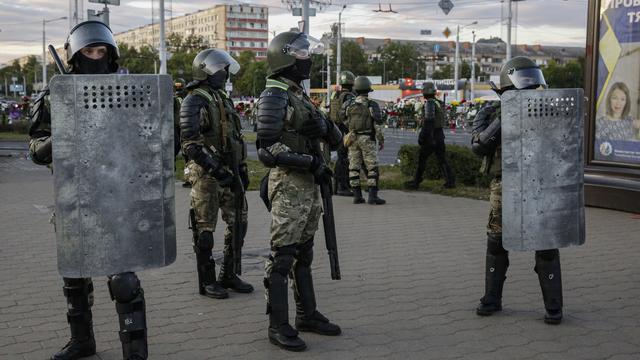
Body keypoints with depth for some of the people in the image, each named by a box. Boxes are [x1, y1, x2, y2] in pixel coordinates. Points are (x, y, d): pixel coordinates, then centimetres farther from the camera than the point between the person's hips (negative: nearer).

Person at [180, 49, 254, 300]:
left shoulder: (224, 99, 16)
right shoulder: (194, 102, -10)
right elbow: (191, 143, -17)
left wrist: (242, 168, 16)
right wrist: (216, 169, -21)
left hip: (228, 172, 8)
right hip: (206, 175, -8)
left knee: (238, 222, 9)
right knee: (205, 229, 0)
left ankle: (228, 275, 22)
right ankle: (207, 281, 10)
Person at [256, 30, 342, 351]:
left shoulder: (300, 95, 15)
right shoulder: (274, 96, -12)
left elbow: (335, 139, 14)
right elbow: (267, 150, -18)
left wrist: (325, 127, -8)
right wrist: (310, 162, -18)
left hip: (309, 183, 9)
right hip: (288, 184, -9)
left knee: (304, 252, 16)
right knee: (283, 255, -4)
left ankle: (307, 315, 26)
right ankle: (278, 326, 3)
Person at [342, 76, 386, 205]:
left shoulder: (348, 105, 1)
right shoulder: (372, 105, -9)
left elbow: (345, 122, 8)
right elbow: (377, 125, -10)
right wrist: (381, 140, -2)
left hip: (353, 139, 4)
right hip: (368, 139, -4)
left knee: (354, 167, 8)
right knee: (372, 168, 0)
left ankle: (357, 196, 7)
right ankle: (372, 196, -5)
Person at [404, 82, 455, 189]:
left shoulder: (429, 103, -15)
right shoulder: (439, 103, 12)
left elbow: (428, 121, -22)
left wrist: (422, 136, -20)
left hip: (430, 136, -8)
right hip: (440, 134, 8)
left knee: (421, 159, 3)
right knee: (442, 159, 9)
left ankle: (416, 182, 10)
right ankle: (450, 181, 4)